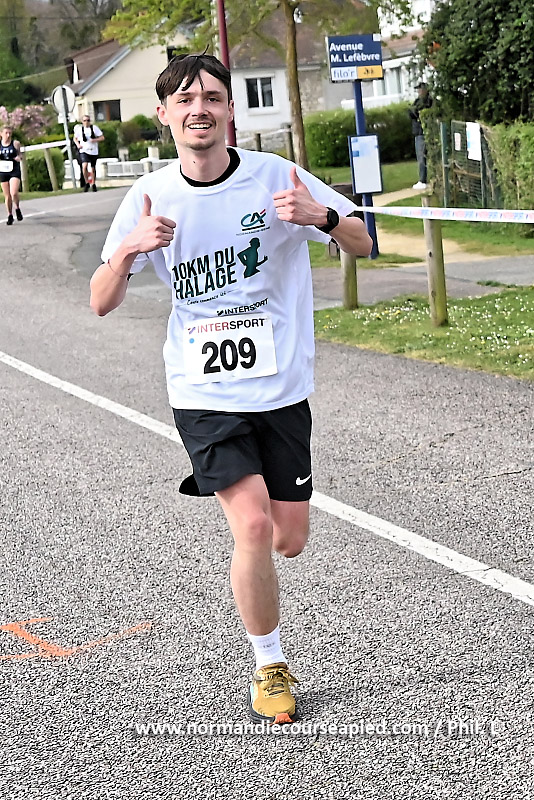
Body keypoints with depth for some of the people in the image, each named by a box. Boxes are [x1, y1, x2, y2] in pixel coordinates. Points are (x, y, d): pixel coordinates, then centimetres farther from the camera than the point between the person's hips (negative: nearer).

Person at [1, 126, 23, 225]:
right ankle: (10, 216, 19)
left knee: (14, 193, -20)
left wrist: (19, 157, -8)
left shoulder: (15, 143, -1)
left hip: (15, 171, -2)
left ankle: (17, 208, 9)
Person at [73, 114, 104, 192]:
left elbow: (102, 138, 0)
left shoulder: (94, 128, -2)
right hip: (84, 151, -1)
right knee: (84, 166, -22)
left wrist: (94, 140, -16)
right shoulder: (79, 129, -1)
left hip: (93, 151, 1)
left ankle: (93, 184, 29)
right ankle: (87, 183, -5)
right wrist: (78, 144, -4)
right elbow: (75, 138, 16)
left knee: (93, 168, 10)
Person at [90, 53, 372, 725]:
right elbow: (101, 303, 0)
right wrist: (128, 250, -22)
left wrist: (321, 215, -22)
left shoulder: (276, 176, -5)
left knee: (289, 538, 5)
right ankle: (270, 667, 4)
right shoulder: (151, 197, -2)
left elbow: (362, 245, 0)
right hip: (203, 392, -1)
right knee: (253, 525, -16)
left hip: (280, 387, 1)